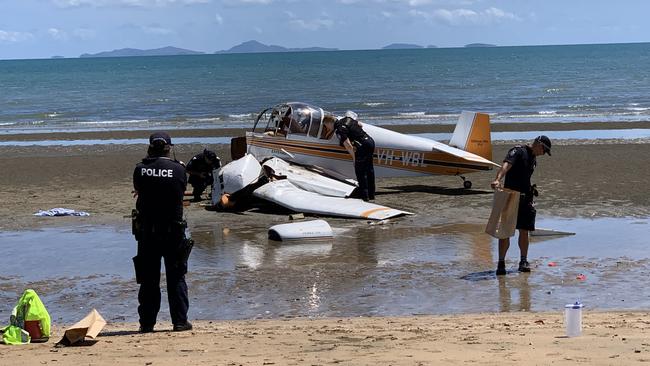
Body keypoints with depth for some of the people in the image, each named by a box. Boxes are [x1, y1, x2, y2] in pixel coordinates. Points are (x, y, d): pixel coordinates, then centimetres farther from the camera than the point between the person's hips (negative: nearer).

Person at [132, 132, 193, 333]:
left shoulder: (140, 169, -5)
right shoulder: (178, 169, -6)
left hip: (146, 231, 1)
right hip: (173, 231, -1)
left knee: (148, 279, 9)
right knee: (176, 278, 8)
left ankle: (147, 323, 10)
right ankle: (180, 321, 6)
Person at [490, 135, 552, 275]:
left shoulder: (533, 159, 17)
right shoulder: (518, 151, -9)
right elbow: (506, 165, -27)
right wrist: (497, 179, -44)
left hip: (525, 198, 7)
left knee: (524, 231, 8)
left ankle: (524, 261, 19)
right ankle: (501, 263, -1)